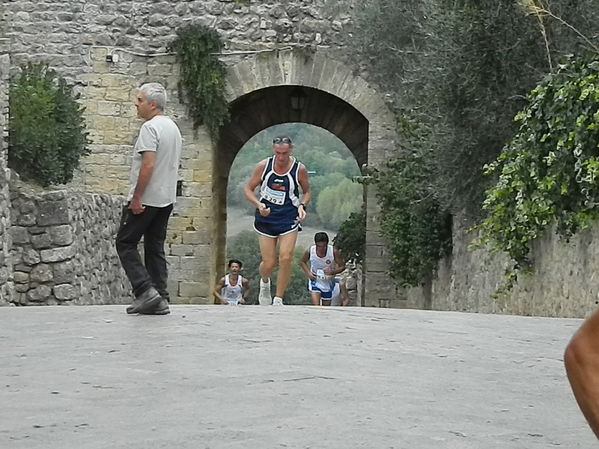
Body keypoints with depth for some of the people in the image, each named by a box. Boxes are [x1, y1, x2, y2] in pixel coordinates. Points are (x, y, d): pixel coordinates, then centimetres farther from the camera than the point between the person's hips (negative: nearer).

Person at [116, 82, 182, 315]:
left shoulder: (150, 127, -14)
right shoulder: (173, 127, 16)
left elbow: (148, 165, -22)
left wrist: (136, 197, -20)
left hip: (145, 199, -9)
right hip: (166, 199, 9)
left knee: (125, 243, -2)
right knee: (155, 248, 10)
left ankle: (145, 290, -14)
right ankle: (160, 300, 5)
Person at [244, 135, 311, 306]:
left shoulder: (299, 169, -6)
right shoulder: (263, 166, -6)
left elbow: (306, 191, 11)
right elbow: (248, 189, 3)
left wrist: (302, 206, -9)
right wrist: (259, 204, -14)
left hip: (289, 219, 0)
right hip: (266, 218, 0)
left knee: (285, 259, -14)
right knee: (269, 263, 1)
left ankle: (278, 300, 0)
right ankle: (264, 282, 37)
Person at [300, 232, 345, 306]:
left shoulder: (333, 252, -20)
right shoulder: (310, 251, -17)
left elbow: (342, 266, -9)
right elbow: (302, 262, 4)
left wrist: (333, 272, -28)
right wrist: (308, 273, -12)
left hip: (328, 282, 1)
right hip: (315, 280, -1)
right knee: (315, 306, -19)